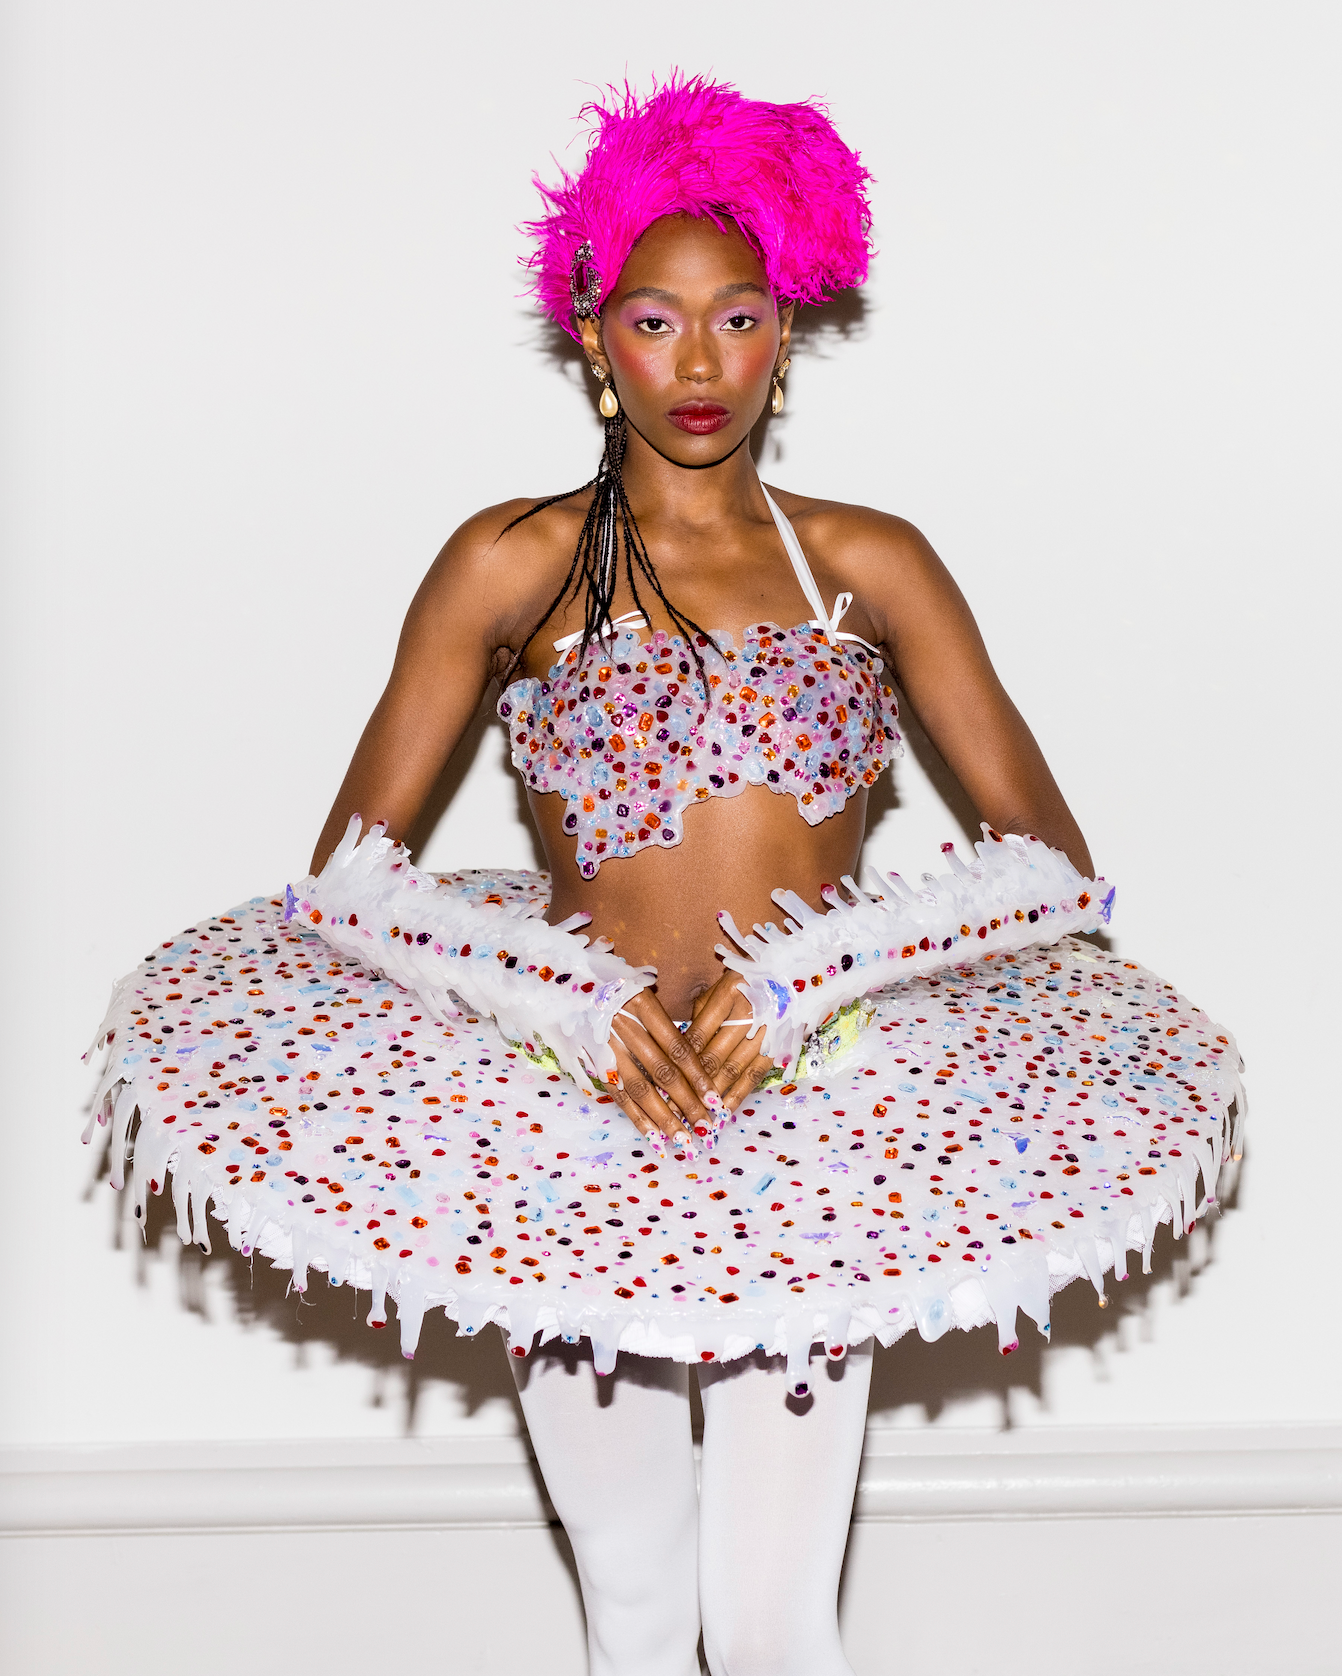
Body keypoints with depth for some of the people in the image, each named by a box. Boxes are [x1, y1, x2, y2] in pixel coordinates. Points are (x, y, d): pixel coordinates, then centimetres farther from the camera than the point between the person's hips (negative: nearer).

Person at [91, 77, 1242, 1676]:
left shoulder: (870, 564, 4)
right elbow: (347, 873, -4)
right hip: (572, 1120, 0)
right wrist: (573, 998, -20)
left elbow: (1053, 860, -3)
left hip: (818, 1117, 1)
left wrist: (809, 972, -17)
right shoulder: (512, 563, 1)